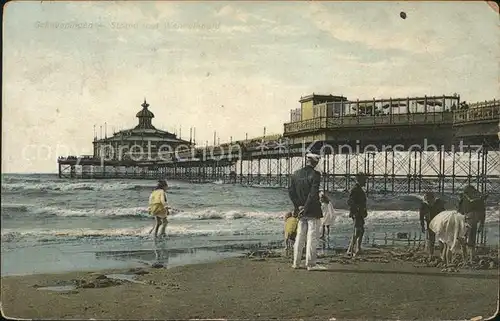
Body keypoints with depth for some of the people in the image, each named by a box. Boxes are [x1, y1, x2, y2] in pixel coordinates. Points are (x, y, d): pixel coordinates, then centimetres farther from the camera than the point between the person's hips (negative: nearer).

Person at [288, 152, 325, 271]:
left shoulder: (296, 174, 7)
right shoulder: (315, 175, -12)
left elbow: (291, 191, 5)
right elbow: (313, 194, -19)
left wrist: (298, 206, 2)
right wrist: (306, 208, -13)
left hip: (301, 210, 6)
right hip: (313, 211, -6)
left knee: (300, 236, 12)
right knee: (312, 237, -2)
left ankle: (296, 263, 15)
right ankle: (311, 264, -1)